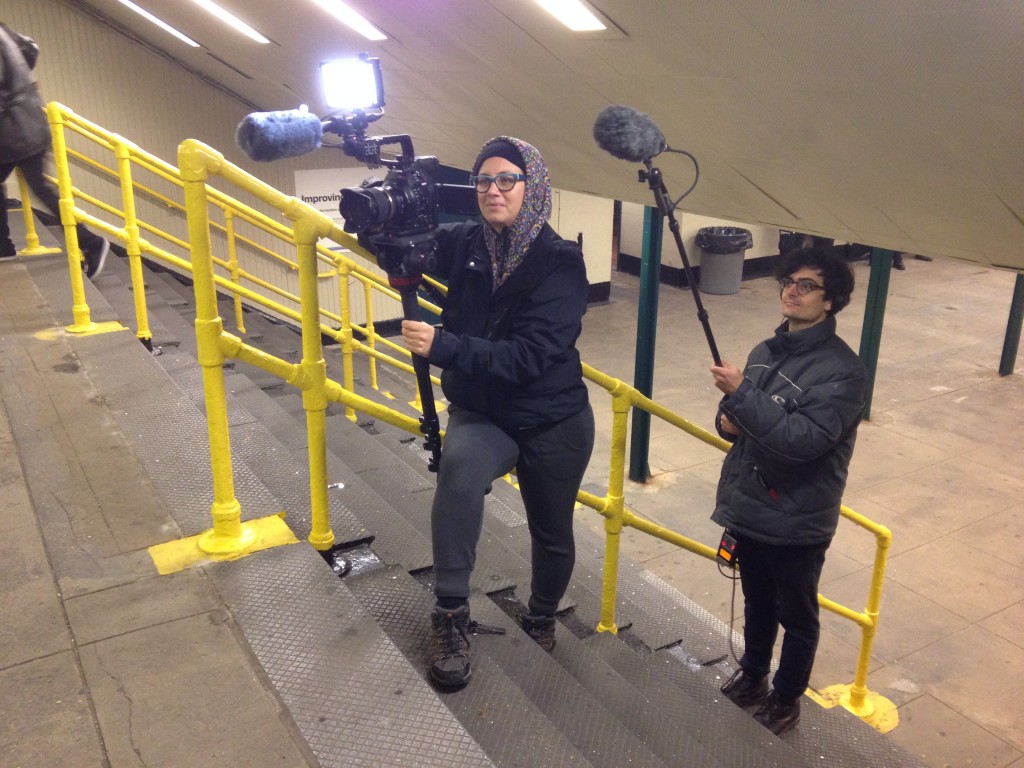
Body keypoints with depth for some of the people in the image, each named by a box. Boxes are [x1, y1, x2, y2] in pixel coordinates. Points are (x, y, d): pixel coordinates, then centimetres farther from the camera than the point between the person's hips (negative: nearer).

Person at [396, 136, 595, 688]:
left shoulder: (561, 264, -19)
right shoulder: (462, 245, -8)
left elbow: (527, 357, -28)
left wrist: (442, 346, -37)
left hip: (553, 422, -1)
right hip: (481, 414, 1)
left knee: (552, 534, 17)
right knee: (459, 464, -34)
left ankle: (541, 620, 48)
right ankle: (451, 615, -22)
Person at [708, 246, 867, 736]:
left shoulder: (842, 370, -19)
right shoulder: (766, 351, 3)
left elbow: (804, 439, -29)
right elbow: (738, 418, 14)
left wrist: (742, 395, -30)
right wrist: (729, 418, -9)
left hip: (797, 521, -6)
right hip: (748, 507, 6)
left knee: (797, 617, 15)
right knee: (757, 602, 25)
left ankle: (786, 699, 35)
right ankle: (752, 674, 46)